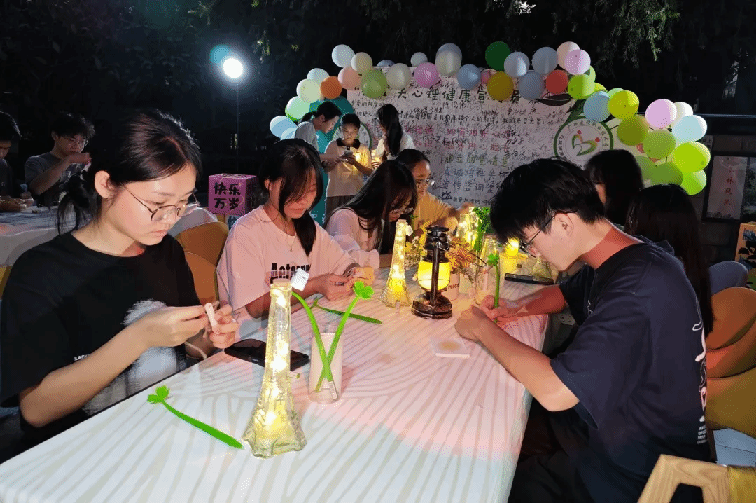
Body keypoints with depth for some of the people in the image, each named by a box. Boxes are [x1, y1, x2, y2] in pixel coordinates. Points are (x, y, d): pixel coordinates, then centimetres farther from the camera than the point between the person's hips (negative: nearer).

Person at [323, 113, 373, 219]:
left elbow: (369, 172, 4)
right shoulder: (332, 146, 7)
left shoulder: (363, 149, 8)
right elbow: (326, 167, 5)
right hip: (335, 192, 0)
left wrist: (355, 163, -13)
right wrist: (338, 160, -14)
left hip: (356, 193, 0)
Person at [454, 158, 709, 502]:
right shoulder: (616, 262, 1)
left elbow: (555, 392, -36)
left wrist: (484, 330, -20)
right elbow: (564, 292, 23)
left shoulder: (640, 286, -31)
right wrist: (517, 309, 2)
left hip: (636, 473, -8)